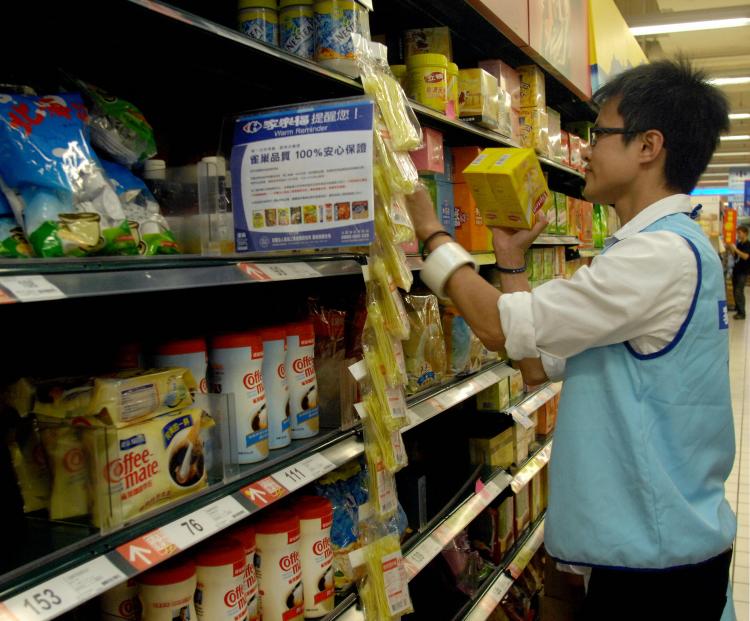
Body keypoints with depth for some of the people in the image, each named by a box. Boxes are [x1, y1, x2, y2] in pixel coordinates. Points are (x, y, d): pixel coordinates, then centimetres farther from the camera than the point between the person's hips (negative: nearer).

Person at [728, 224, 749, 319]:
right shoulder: (738, 243, 10)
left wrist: (735, 249, -24)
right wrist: (731, 249, 1)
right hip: (736, 270, 7)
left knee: (739, 292, -11)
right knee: (735, 291, 10)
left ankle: (742, 313, -7)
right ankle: (738, 310, 19)